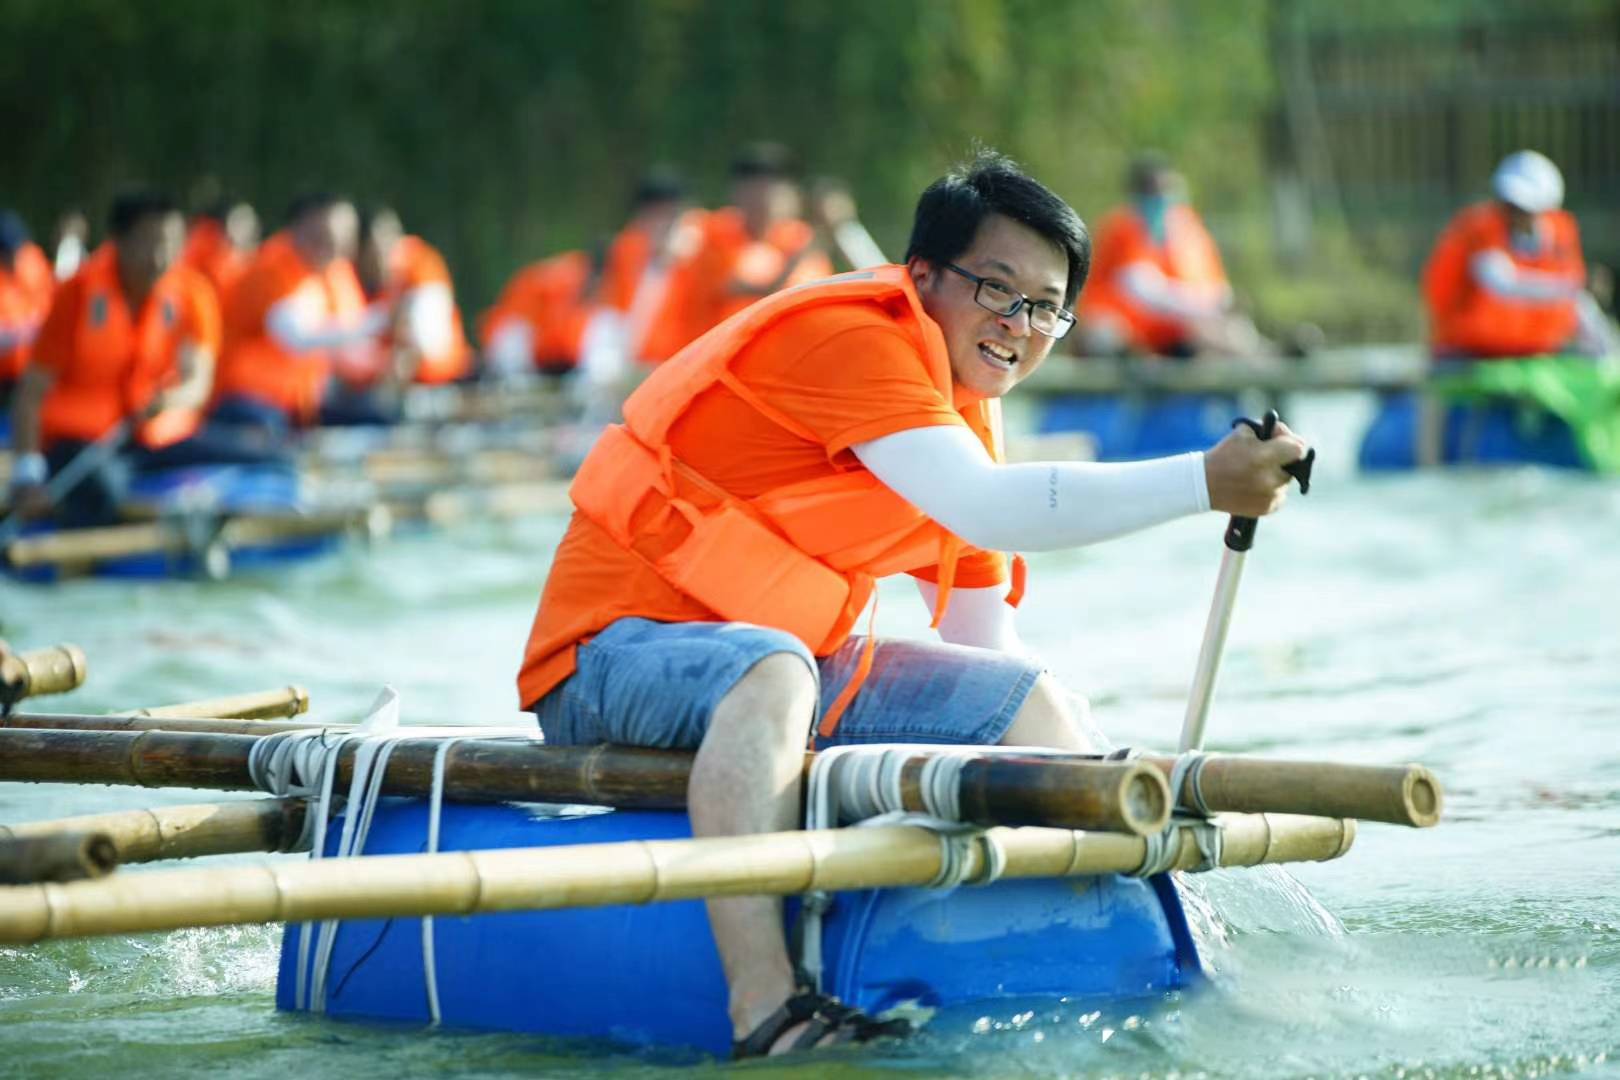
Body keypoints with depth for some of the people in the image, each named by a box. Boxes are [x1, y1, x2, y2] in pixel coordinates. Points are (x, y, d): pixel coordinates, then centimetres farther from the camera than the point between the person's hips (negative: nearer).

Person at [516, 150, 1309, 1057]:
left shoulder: (968, 409, 13)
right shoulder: (848, 335, -18)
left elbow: (985, 641, 16)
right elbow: (985, 508, -31)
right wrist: (1206, 483, -31)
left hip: (776, 663, 10)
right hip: (616, 660, -10)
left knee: (1033, 703, 6)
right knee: (771, 671, -40)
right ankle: (766, 1012, -52)